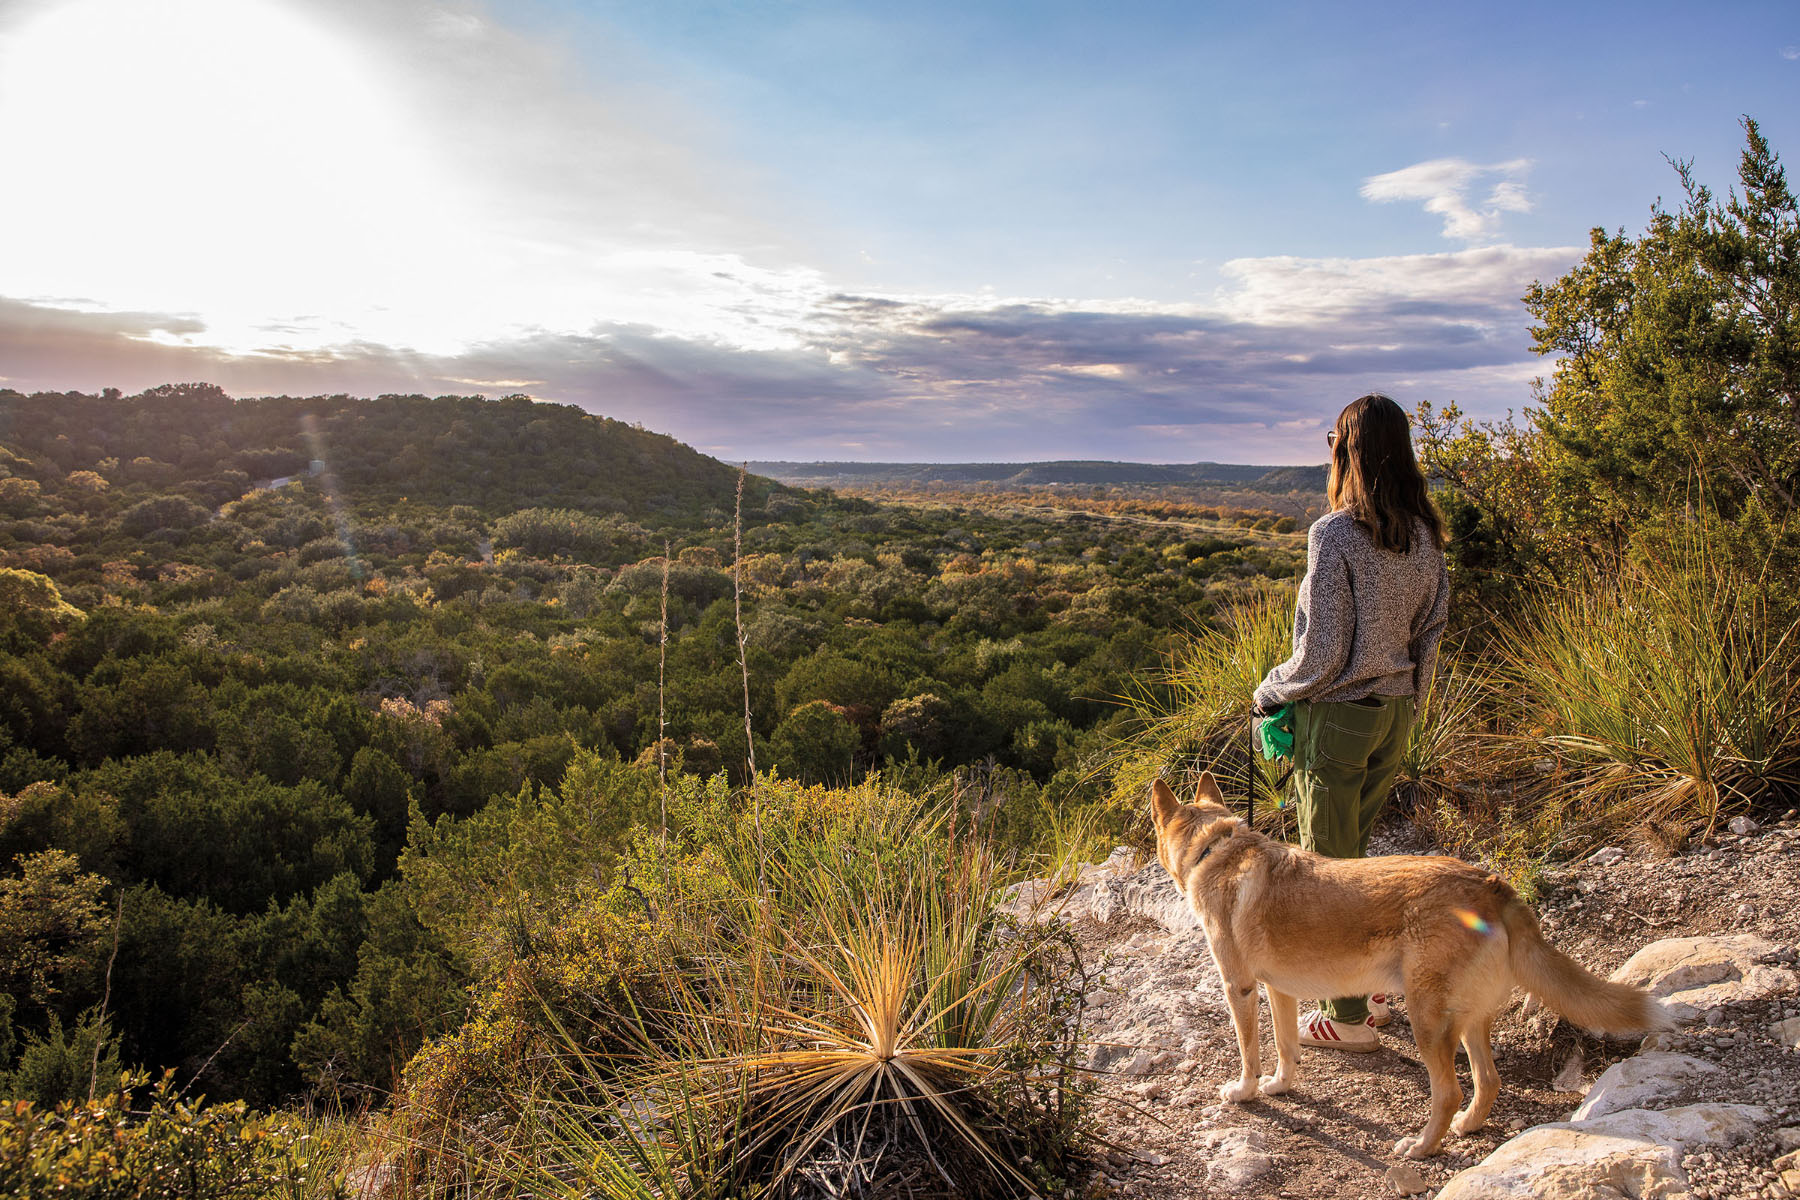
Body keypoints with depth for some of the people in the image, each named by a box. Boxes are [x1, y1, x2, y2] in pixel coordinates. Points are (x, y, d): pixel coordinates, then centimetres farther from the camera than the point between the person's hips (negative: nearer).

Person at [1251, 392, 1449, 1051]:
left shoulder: (1335, 534, -20)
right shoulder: (1424, 534, 2)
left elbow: (1323, 651, -19)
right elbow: (1432, 627, 9)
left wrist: (1271, 691, -3)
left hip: (1337, 715, -7)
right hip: (1397, 713, 7)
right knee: (1356, 849, 23)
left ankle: (1350, 1017, 17)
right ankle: (1379, 982, 35)